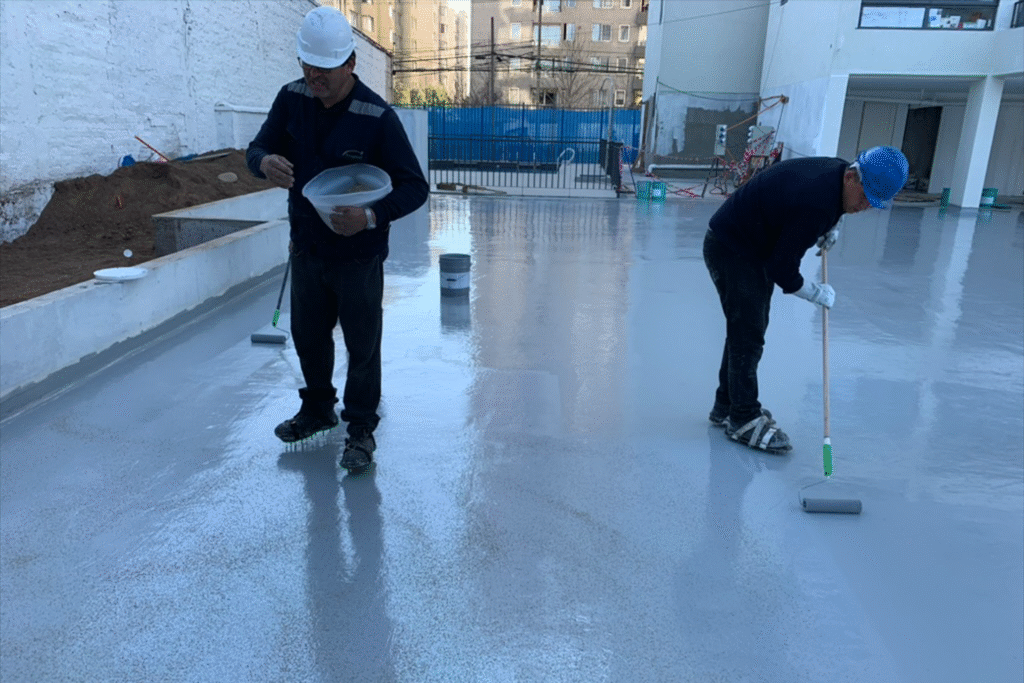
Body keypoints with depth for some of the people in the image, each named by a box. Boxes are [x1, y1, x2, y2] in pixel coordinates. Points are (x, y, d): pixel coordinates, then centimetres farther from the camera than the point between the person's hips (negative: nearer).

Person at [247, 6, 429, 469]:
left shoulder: (377, 117, -20)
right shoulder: (292, 98, -3)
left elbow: (414, 187, -18)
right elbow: (258, 148, 1)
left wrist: (372, 216, -35)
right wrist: (265, 161, -25)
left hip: (358, 255, -5)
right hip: (306, 248, 6)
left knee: (362, 345, 6)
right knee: (307, 335, 20)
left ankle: (361, 428, 26)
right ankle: (317, 409, 43)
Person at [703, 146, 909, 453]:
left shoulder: (837, 172, -4)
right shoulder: (816, 203, -32)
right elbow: (782, 269, -25)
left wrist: (828, 227, 6)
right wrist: (817, 293, -10)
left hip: (754, 249, 10)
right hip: (730, 250, -10)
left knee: (746, 330, 14)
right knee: (748, 335, -9)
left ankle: (728, 405, 26)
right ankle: (744, 420, 2)